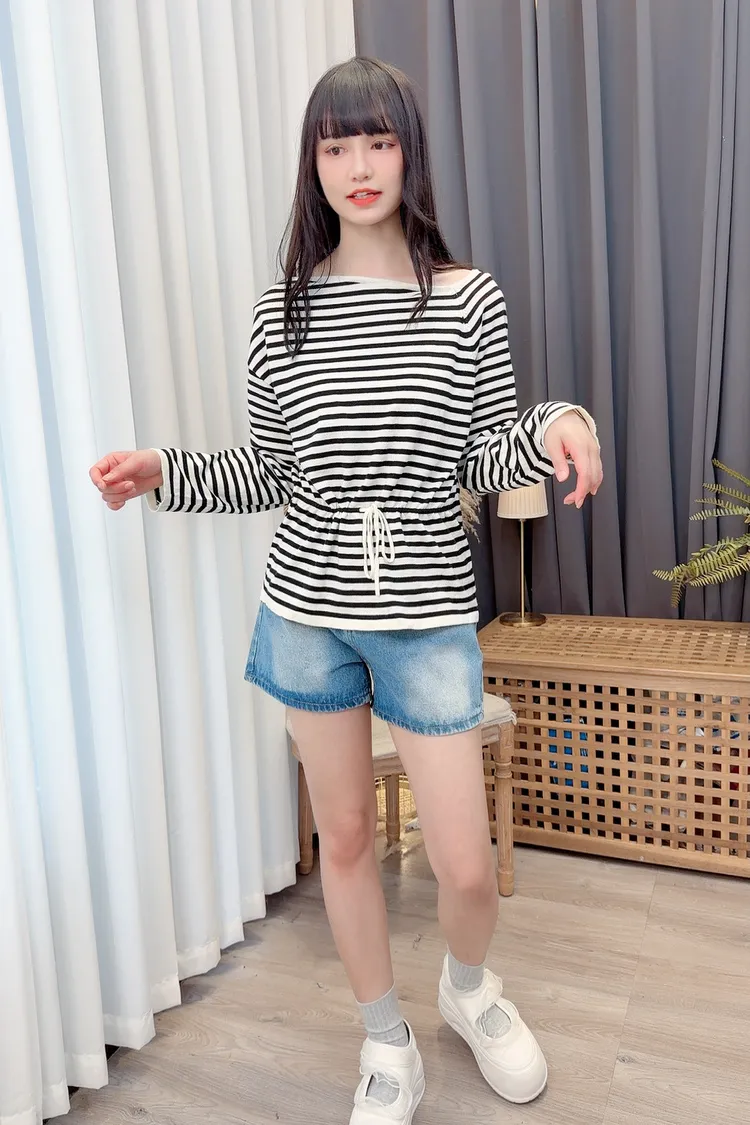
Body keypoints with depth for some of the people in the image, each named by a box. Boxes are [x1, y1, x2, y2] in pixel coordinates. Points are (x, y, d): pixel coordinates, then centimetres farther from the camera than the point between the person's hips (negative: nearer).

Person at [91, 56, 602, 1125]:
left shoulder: (469, 298, -2)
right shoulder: (281, 310, 2)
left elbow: (484, 458, 0)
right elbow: (269, 468, 6)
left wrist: (554, 429, -19)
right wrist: (164, 473, -7)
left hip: (429, 616, -1)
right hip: (307, 611, 2)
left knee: (466, 863, 4)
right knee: (345, 836, 14)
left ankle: (469, 983, 43)